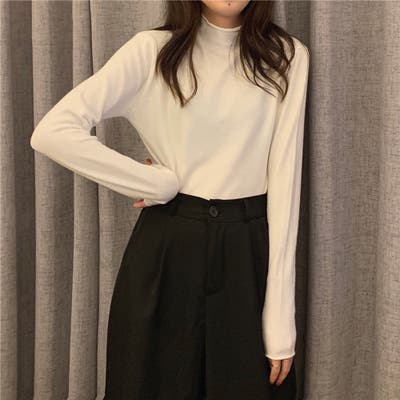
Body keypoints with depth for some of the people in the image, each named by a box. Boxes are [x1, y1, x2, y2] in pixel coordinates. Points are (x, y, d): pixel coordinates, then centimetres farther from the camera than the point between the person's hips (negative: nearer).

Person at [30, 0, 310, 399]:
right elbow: (52, 133, -14)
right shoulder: (153, 50, -5)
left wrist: (280, 315, -8)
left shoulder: (287, 56, 0)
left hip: (250, 250, 1)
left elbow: (284, 179, -4)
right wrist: (160, 184, -11)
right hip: (168, 248, -1)